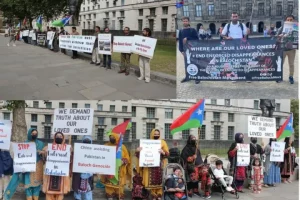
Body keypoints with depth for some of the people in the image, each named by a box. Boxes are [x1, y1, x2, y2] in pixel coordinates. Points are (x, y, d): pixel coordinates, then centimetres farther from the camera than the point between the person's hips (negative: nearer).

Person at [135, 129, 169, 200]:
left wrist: (163, 152, -19)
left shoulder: (163, 142, 8)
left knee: (160, 180, -4)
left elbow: (167, 153, 2)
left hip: (160, 165, 0)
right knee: (152, 181, -2)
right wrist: (138, 150, -13)